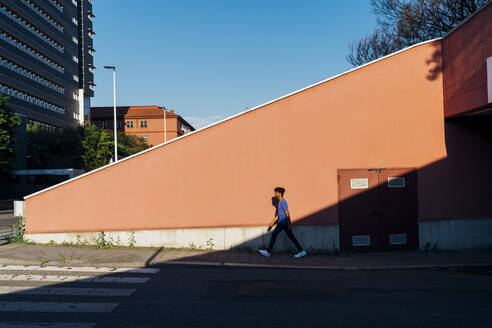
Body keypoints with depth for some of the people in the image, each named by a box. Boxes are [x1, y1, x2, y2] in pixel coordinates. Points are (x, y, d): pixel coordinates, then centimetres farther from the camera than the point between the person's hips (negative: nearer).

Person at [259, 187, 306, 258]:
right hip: (283, 223, 9)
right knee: (291, 237, 6)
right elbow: (278, 215, 23)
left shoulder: (283, 202, -11)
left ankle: (268, 251, 3)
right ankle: (301, 251, 4)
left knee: (274, 234, -2)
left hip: (283, 223, -9)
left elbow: (287, 213, -17)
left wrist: (289, 224, -21)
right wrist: (272, 224, 21)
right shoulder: (280, 202, 19)